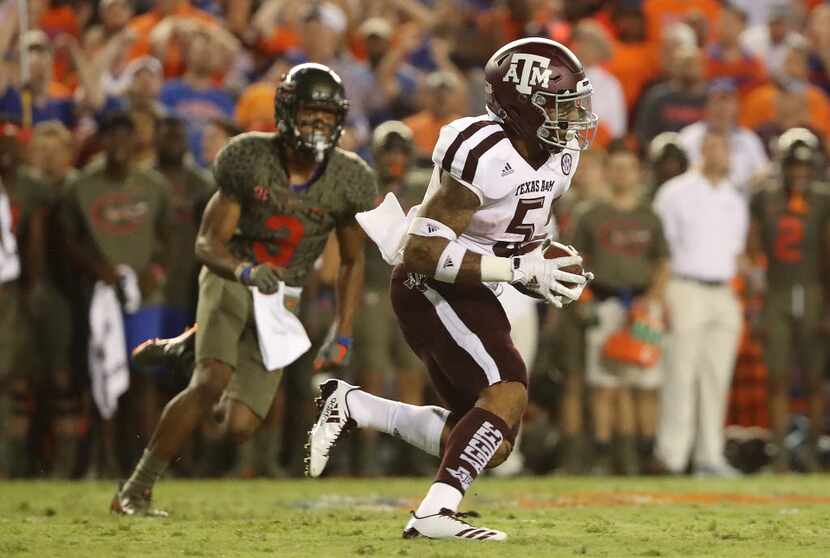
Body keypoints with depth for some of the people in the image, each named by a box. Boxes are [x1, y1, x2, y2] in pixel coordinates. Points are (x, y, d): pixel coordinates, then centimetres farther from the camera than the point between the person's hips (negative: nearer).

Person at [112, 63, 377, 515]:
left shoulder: (348, 180, -9)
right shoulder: (249, 157, -14)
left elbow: (352, 261, 6)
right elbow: (207, 243, -13)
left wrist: (341, 337, -1)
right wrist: (246, 270, -35)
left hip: (281, 296, 3)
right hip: (230, 276, -3)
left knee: (239, 427, -8)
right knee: (212, 381, -29)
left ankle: (185, 347, 25)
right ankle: (136, 491, -17)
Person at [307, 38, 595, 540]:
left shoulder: (559, 157, 4)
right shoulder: (484, 155, -24)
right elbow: (424, 250, -26)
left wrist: (551, 267, -4)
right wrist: (519, 270, -28)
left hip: (468, 293, 9)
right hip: (430, 287, -9)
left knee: (491, 445, 7)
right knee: (508, 393, -25)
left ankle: (349, 406, 15)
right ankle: (434, 513, -28)